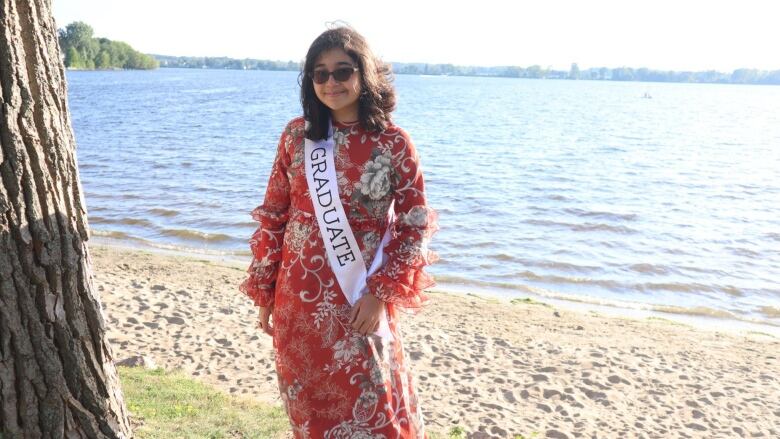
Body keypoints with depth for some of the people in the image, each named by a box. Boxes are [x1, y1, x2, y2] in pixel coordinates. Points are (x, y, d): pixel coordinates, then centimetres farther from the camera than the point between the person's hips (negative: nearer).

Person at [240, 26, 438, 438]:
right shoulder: (296, 136, -1)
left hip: (360, 303, -2)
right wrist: (264, 291, 4)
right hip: (298, 300, 2)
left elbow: (414, 227, -4)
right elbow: (272, 217, 4)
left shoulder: (394, 144, -7)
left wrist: (381, 293, -12)